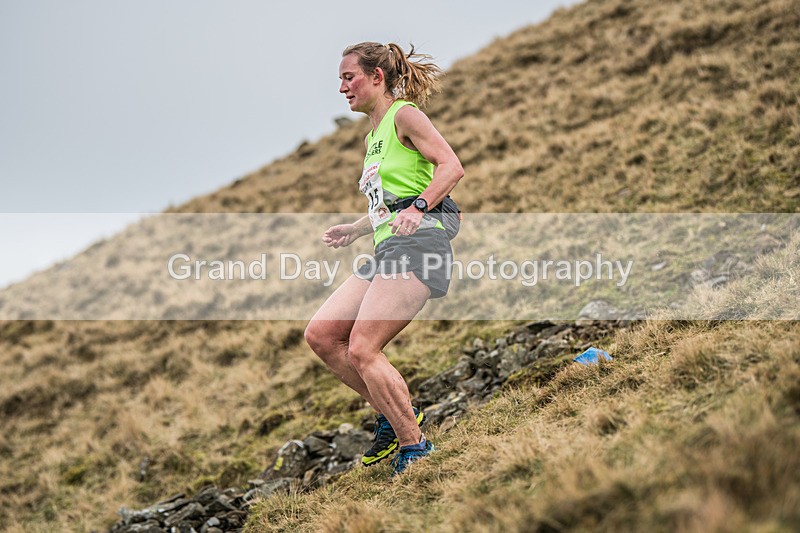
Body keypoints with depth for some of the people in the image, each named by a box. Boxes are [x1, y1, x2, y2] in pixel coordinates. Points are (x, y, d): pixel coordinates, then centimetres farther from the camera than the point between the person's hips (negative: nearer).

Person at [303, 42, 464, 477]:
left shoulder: (404, 115, -2)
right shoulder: (372, 137, 24)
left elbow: (452, 166, -13)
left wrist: (417, 208, -25)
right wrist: (354, 230, 21)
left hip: (416, 244, -9)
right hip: (386, 249, 10)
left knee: (362, 349, -17)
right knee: (320, 335, 2)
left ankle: (415, 447, -8)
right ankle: (394, 417, 10)